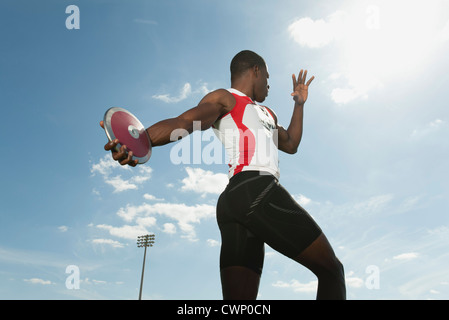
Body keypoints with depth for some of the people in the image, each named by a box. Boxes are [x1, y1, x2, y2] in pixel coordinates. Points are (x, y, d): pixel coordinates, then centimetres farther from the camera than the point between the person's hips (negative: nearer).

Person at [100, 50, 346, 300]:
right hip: (256, 189, -8)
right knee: (331, 269, -2)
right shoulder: (225, 98, 9)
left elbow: (291, 144, 45)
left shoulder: (267, 113, 36)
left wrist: (299, 104, 39)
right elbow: (184, 122, -9)